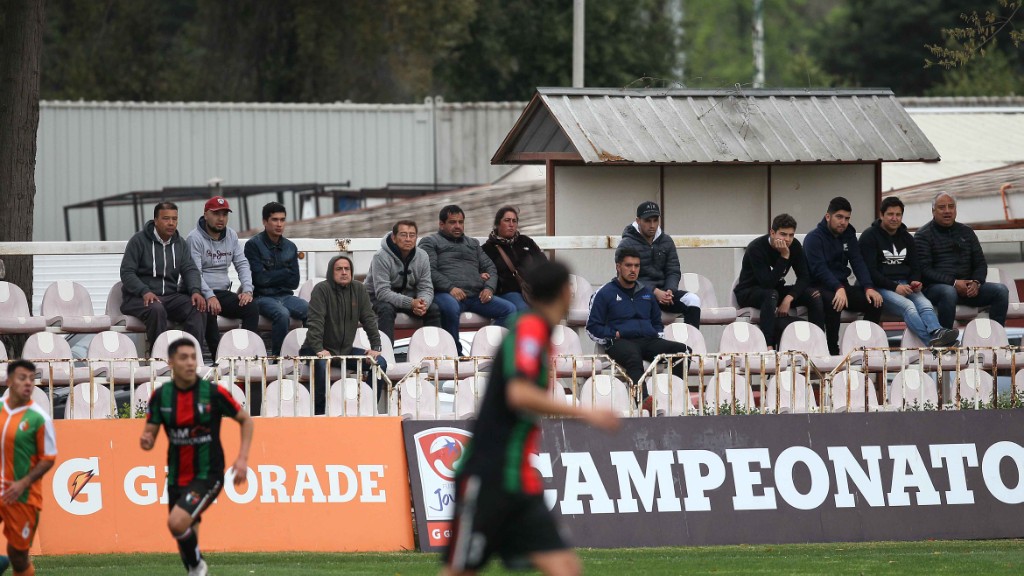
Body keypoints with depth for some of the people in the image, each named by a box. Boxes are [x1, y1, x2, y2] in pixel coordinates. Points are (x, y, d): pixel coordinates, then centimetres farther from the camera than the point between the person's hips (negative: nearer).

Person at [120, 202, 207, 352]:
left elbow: (190, 269, 7)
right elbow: (126, 273, -8)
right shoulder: (139, 240, -2)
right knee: (156, 309, -38)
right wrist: (144, 292, -25)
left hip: (170, 296, 5)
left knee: (197, 308, -22)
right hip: (138, 298, -5)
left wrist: (195, 290, -16)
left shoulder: (180, 243, 14)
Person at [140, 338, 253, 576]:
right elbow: (150, 433, 3)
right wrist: (146, 441, -22)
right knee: (187, 540, 10)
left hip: (207, 475, -4)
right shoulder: (160, 396, -3)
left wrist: (242, 458, -8)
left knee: (177, 522, -25)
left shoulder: (213, 393, -11)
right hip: (177, 477, 4)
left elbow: (246, 420, 2)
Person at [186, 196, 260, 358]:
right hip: (200, 293, -6)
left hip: (222, 292, 6)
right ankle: (219, 356, -36)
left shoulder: (231, 236, 14)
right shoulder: (195, 238, -6)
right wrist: (209, 296, -28)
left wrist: (247, 290, -6)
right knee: (209, 312, -37)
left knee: (252, 309, -18)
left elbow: (242, 264, 13)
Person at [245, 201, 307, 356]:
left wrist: (272, 277, -4)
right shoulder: (254, 245, -3)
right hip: (262, 297, -5)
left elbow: (294, 282, 9)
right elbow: (259, 278, -12)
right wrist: (285, 273, -1)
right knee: (282, 314, -36)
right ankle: (276, 357, -25)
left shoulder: (290, 247, 13)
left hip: (285, 296, 5)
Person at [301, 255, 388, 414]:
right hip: (322, 350, -6)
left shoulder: (359, 289, 4)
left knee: (379, 362, -10)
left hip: (345, 350, 6)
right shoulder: (322, 290, -13)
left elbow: (369, 320, 5)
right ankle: (319, 412, -26)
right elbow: (315, 321, -21)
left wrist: (376, 347, -4)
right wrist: (319, 349, -32)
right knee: (322, 365, -38)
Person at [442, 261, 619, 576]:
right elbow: (519, 394, -27)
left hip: (521, 487, 8)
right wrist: (585, 413, -23)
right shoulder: (530, 326, -12)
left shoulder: (538, 330, 12)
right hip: (487, 479, -8)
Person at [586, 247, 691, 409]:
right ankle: (644, 401, -65)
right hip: (621, 343, -6)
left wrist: (657, 337, 16)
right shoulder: (605, 294, 11)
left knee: (683, 351, -20)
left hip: (648, 341, 6)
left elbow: (657, 322, 37)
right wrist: (613, 335, -6)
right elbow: (593, 328, 7)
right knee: (633, 358, -42)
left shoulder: (646, 293, 27)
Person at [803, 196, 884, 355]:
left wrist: (868, 287, -15)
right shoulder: (814, 238, -8)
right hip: (820, 287, -6)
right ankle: (832, 352, -32)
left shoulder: (848, 236, 13)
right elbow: (820, 269, -21)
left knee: (875, 301, -17)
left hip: (842, 286, 6)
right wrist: (838, 289, -37)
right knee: (833, 301, -39)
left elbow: (858, 263, 3)